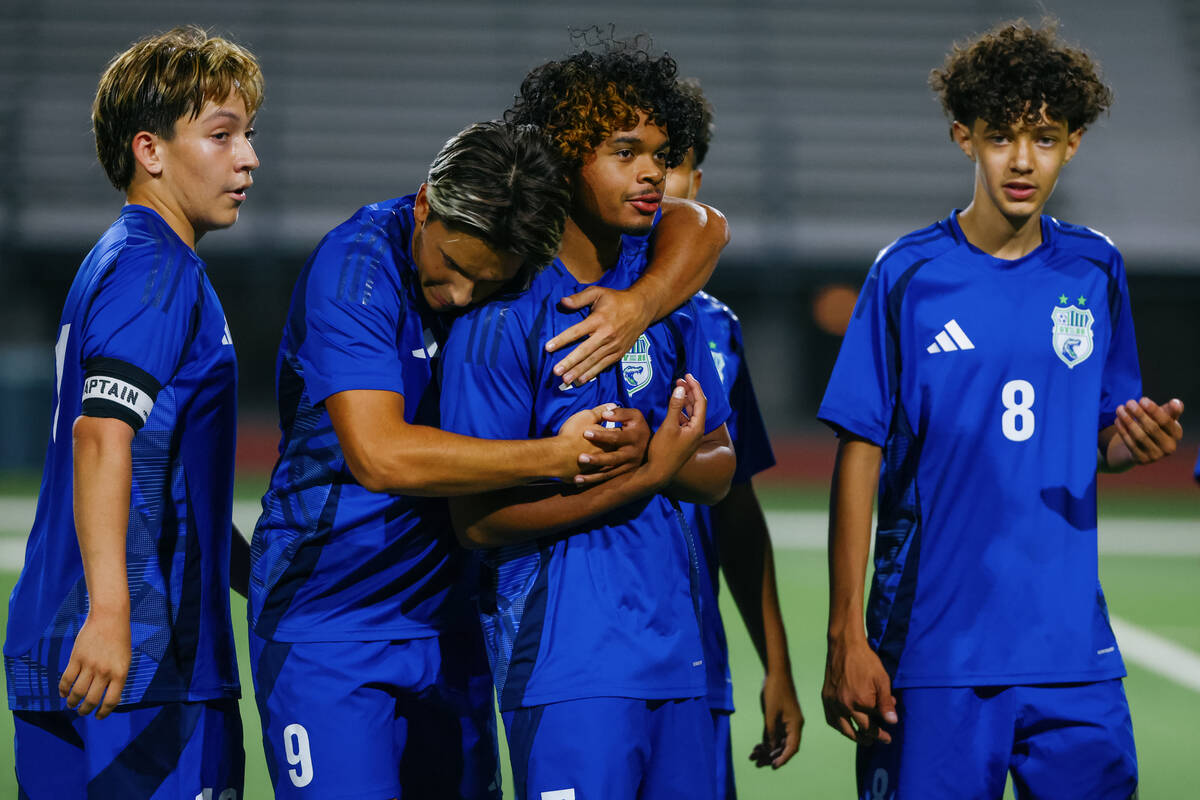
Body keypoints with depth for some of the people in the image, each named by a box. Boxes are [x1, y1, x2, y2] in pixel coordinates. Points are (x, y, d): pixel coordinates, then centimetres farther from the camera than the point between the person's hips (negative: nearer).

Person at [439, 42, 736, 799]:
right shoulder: (502, 314, -9)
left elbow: (719, 467, 14)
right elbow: (478, 517, -12)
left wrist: (674, 464, -10)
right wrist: (641, 474, -17)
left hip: (675, 643, 6)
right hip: (566, 653, -6)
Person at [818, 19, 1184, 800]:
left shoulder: (1096, 271, 7)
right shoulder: (909, 274, -2)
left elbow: (1106, 439, 15)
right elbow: (859, 458, -2)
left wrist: (1138, 442, -10)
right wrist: (846, 638, -7)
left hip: (1073, 653, 3)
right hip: (932, 653, -3)